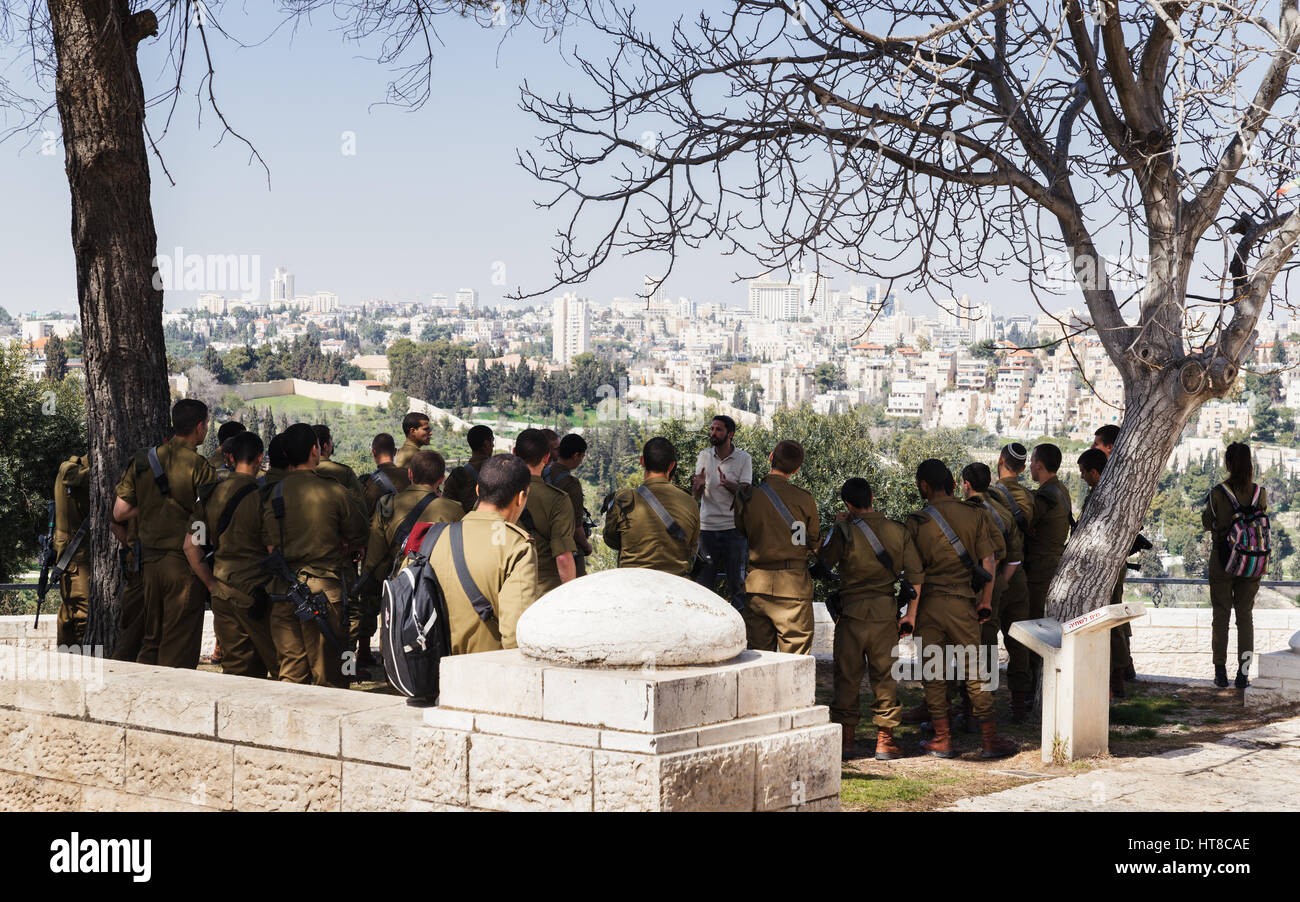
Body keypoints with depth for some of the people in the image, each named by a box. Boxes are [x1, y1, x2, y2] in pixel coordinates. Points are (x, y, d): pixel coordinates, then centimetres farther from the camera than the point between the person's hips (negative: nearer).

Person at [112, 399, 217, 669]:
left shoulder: (143, 461, 6)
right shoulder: (200, 467, -12)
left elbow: (119, 512, 8)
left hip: (151, 561, 6)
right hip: (184, 564, -6)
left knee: (152, 639, 17)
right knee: (179, 651, 1)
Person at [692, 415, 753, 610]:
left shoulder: (744, 459, -1)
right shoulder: (704, 456, 7)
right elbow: (696, 496, 5)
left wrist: (727, 484, -29)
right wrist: (698, 485, -19)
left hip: (734, 528, -2)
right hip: (707, 526, 2)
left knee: (737, 579, 2)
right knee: (703, 581, 6)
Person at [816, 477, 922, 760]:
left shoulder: (845, 531, -9)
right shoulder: (898, 531, 2)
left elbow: (824, 560, 3)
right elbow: (916, 574, 2)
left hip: (852, 610, -2)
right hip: (885, 611, 2)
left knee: (847, 675, 7)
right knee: (885, 675, 9)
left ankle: (846, 737, 11)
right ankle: (885, 739, 9)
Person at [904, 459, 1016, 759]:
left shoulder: (916, 522, -4)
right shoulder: (974, 514, 0)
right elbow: (988, 560, -1)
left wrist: (911, 612, -1)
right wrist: (985, 600, 9)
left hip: (928, 601, -1)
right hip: (961, 602, 1)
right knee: (973, 672, 7)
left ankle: (942, 739, 10)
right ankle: (990, 739, 8)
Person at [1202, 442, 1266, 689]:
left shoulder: (1218, 493, -12)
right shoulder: (1260, 493, -5)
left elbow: (1207, 522, 1)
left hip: (1222, 560, -2)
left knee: (1221, 616, 6)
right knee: (1246, 616, 9)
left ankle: (1221, 672, 7)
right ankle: (1243, 673, 7)